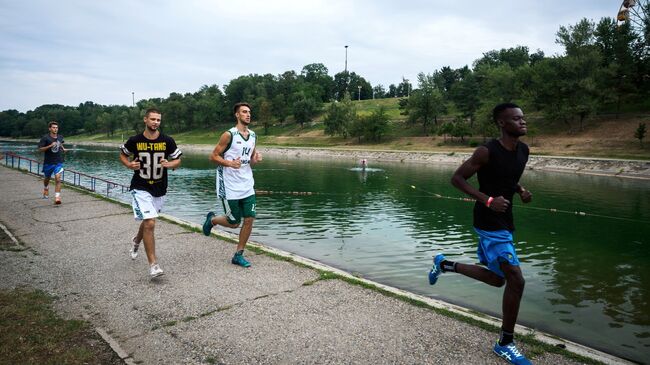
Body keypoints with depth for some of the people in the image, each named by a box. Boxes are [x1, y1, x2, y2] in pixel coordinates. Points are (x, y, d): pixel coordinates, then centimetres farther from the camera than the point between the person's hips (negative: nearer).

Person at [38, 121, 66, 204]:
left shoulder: (60, 137, 4)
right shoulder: (45, 138, -9)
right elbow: (40, 149, -13)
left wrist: (63, 148, 9)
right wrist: (50, 146, -25)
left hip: (58, 162, 1)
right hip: (48, 162, -1)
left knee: (58, 179, -15)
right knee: (47, 179, 19)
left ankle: (57, 197, -17)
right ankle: (46, 191, 50)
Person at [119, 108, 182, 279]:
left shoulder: (168, 141, -7)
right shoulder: (135, 141, -8)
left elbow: (178, 160, 3)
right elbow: (122, 155, 10)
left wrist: (170, 164, -19)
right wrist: (129, 165, -10)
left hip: (159, 189, 3)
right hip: (140, 189, -3)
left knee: (148, 221, 23)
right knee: (149, 223, -17)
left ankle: (136, 241, 57)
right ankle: (153, 265, -9)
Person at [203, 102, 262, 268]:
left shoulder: (253, 136, 9)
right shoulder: (229, 135, -10)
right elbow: (214, 156, -8)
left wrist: (256, 159, -4)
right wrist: (230, 163, -24)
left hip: (247, 186, 6)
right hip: (230, 187, -6)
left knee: (249, 219, 0)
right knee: (233, 222, 3)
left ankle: (238, 255, 15)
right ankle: (212, 219, 35)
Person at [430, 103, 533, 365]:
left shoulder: (524, 150, 6)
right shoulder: (487, 152, -18)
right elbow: (457, 178, -15)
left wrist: (521, 191, 0)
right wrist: (487, 200, -25)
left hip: (504, 222, 9)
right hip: (489, 223, -9)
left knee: (497, 279, 17)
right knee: (516, 280, -9)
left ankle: (444, 264, 34)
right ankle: (505, 344, 8)